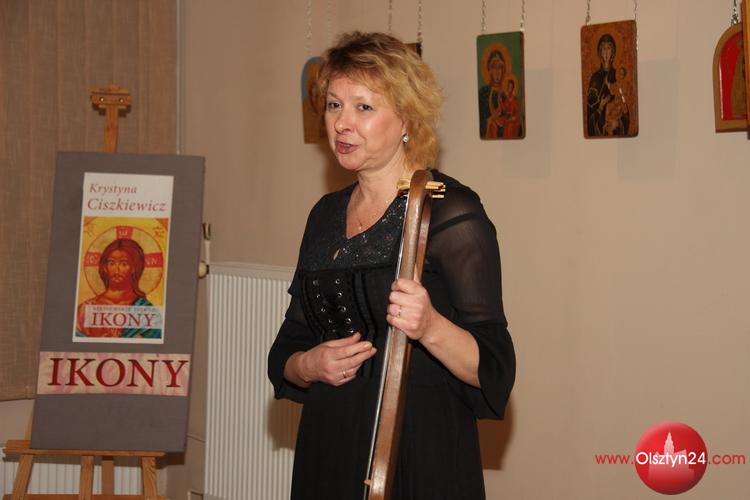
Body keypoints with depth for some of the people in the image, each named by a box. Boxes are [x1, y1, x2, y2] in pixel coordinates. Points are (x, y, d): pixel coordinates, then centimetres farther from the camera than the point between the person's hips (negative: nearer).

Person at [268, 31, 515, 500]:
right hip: (326, 456, 6)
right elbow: (286, 350, 14)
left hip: (421, 458, -6)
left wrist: (431, 328, -32)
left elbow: (492, 371, -15)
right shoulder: (326, 215, 8)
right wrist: (309, 365, -7)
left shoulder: (451, 211, -11)